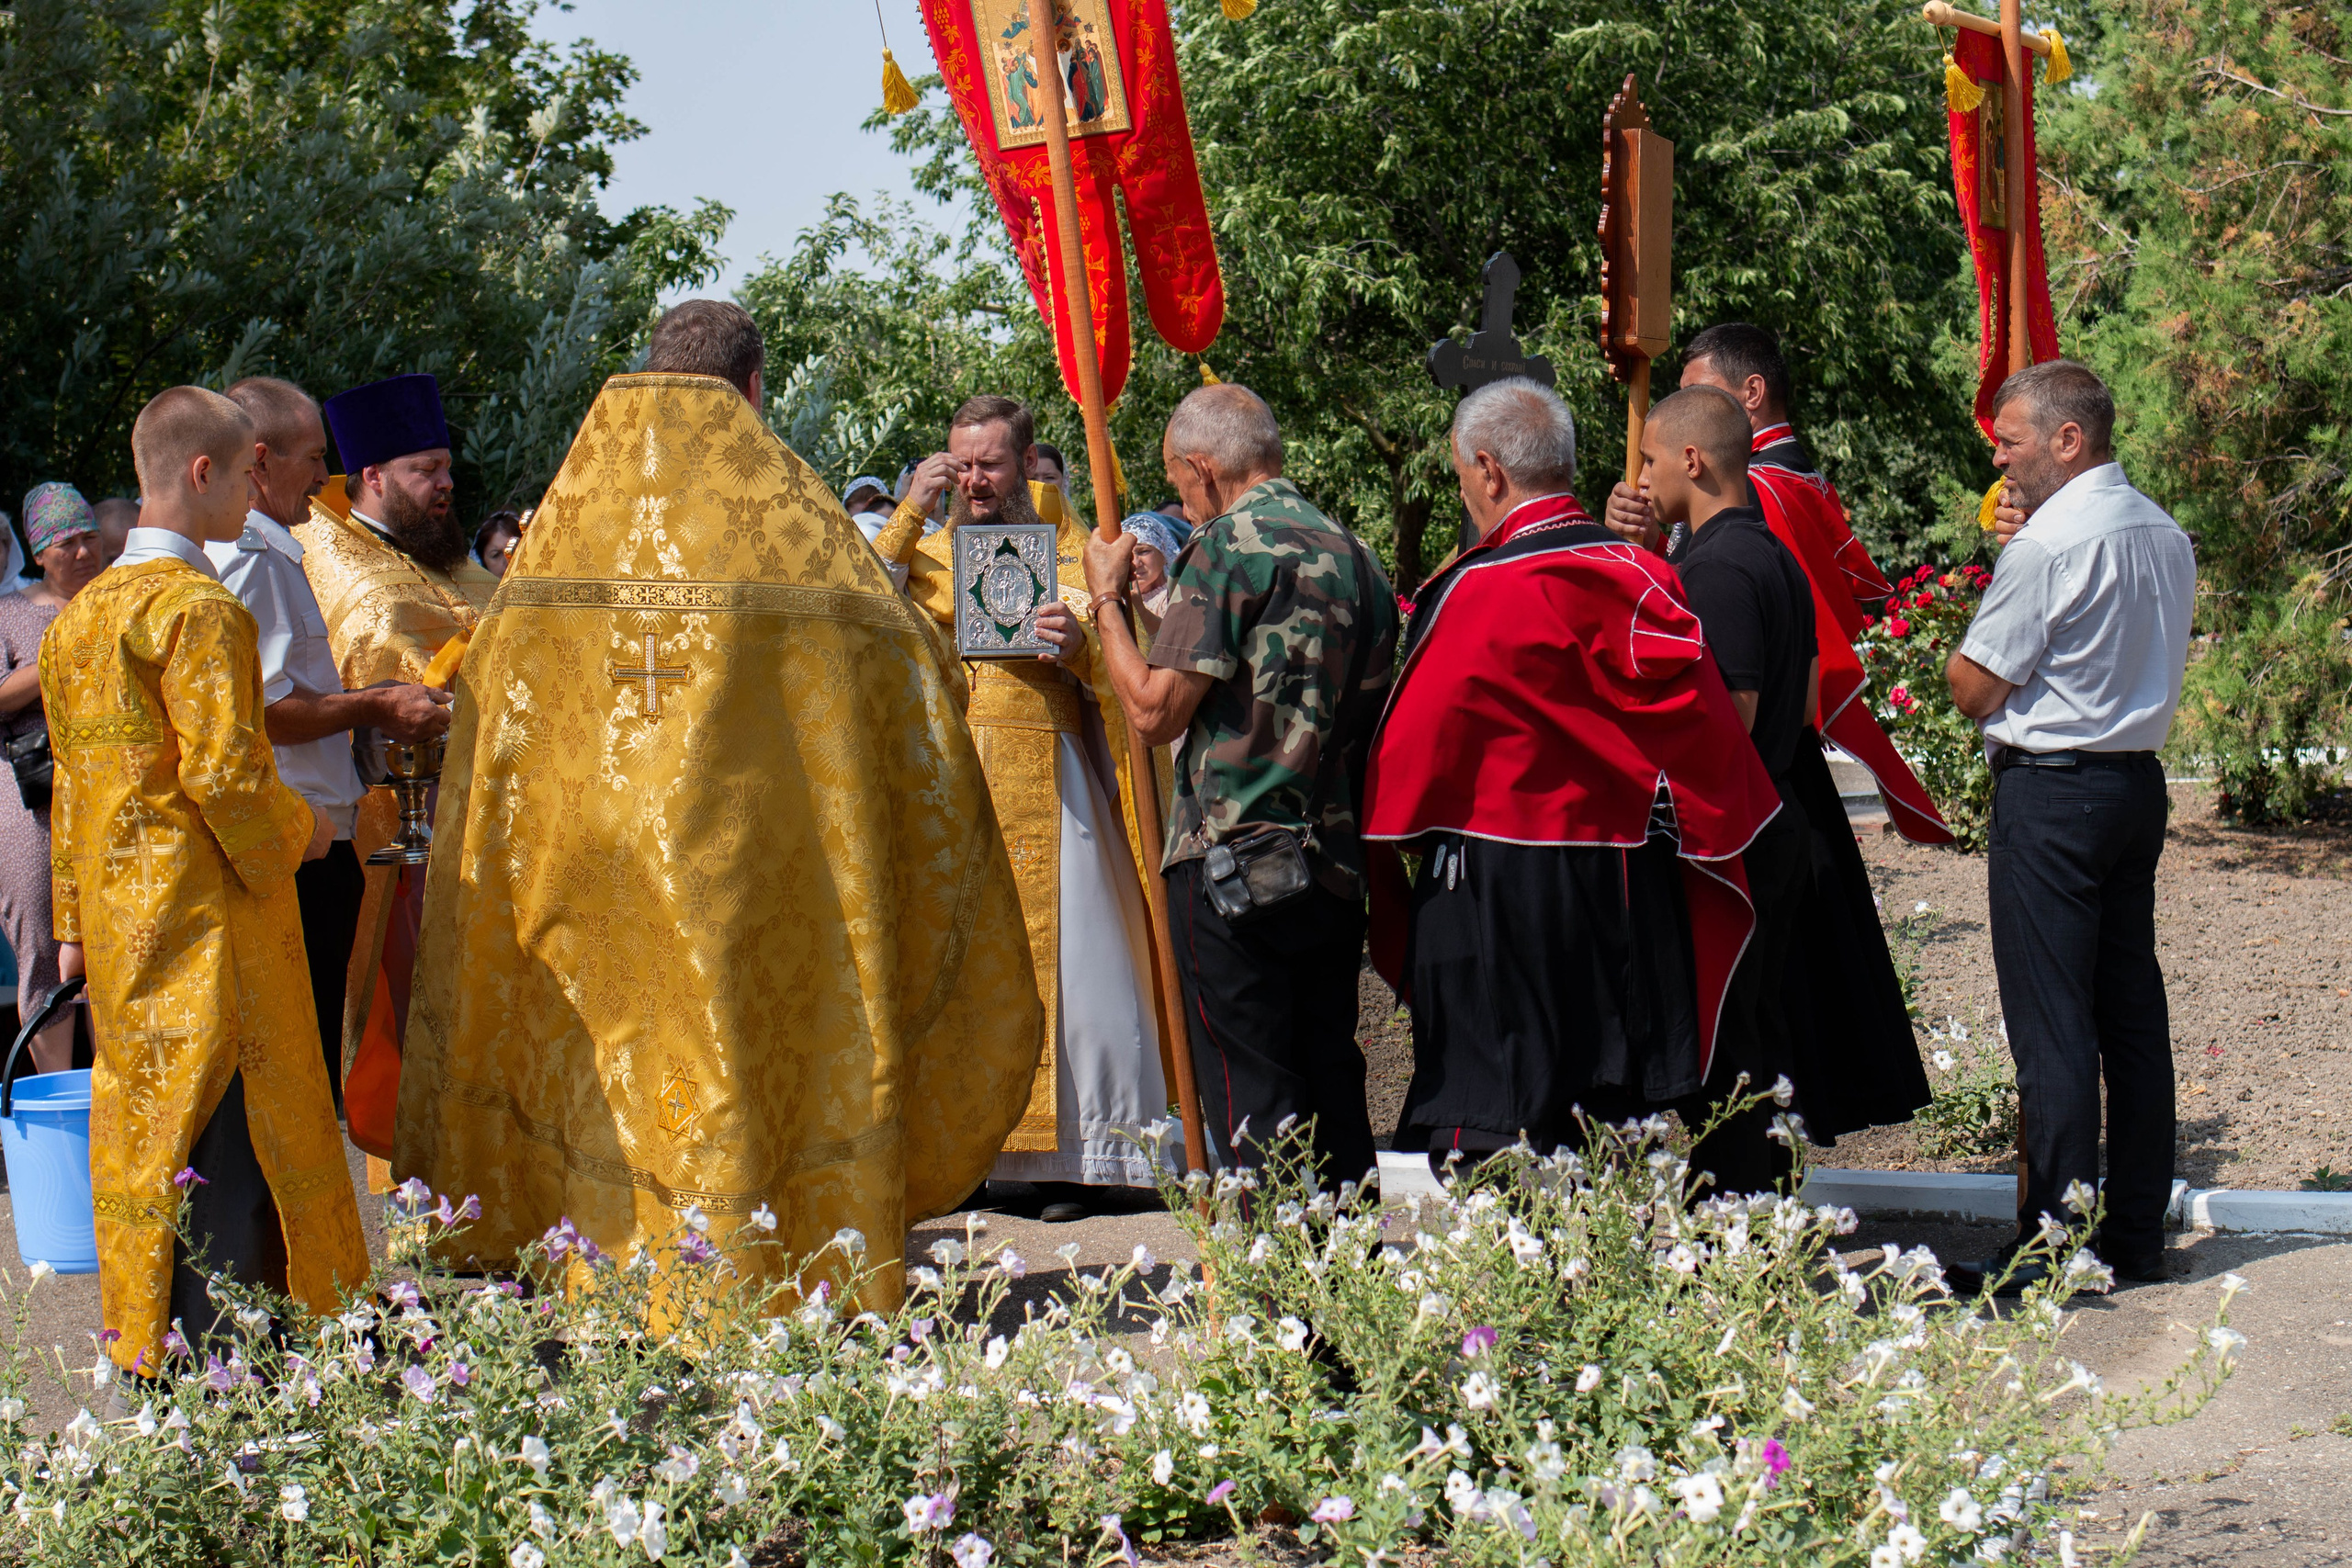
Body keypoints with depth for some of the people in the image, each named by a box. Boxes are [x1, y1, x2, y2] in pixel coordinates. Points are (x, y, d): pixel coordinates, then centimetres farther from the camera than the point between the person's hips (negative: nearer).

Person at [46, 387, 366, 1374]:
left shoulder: (82, 614, 13)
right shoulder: (198, 608, -15)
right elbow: (224, 770, -22)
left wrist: (75, 923, 20)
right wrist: (296, 832, -4)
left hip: (121, 921, 9)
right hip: (207, 919, -9)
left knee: (144, 1123, 14)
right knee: (222, 1133, -5)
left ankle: (141, 1345, 20)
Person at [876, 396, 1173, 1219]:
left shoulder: (1066, 549, 9)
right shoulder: (931, 550, 16)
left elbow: (1117, 671, 4)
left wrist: (1076, 646, -19)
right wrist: (911, 510, -6)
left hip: (1046, 787, -2)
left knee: (1055, 958, -6)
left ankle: (1071, 1158, -2)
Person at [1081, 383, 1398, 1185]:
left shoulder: (1227, 547, -10)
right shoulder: (1354, 552, 13)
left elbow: (1156, 709, -14)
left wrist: (1108, 600, 0)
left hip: (1234, 861, -7)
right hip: (1338, 861, 7)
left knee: (1248, 1097, -4)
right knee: (1332, 1085, 12)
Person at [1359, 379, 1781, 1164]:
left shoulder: (1477, 593, -15)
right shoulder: (1642, 577, 3)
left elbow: (1411, 752, -8)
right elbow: (1707, 741, 8)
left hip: (1499, 893, -7)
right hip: (1636, 888, 7)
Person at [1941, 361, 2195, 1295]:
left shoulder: (2047, 545, -15)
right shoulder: (2167, 536, 10)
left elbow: (1975, 691, -12)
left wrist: (1957, 643, 7)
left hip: (2050, 795, -8)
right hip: (2140, 783, 8)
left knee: (2051, 1025, -5)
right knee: (2133, 1015, 12)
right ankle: (2136, 1235, 17)